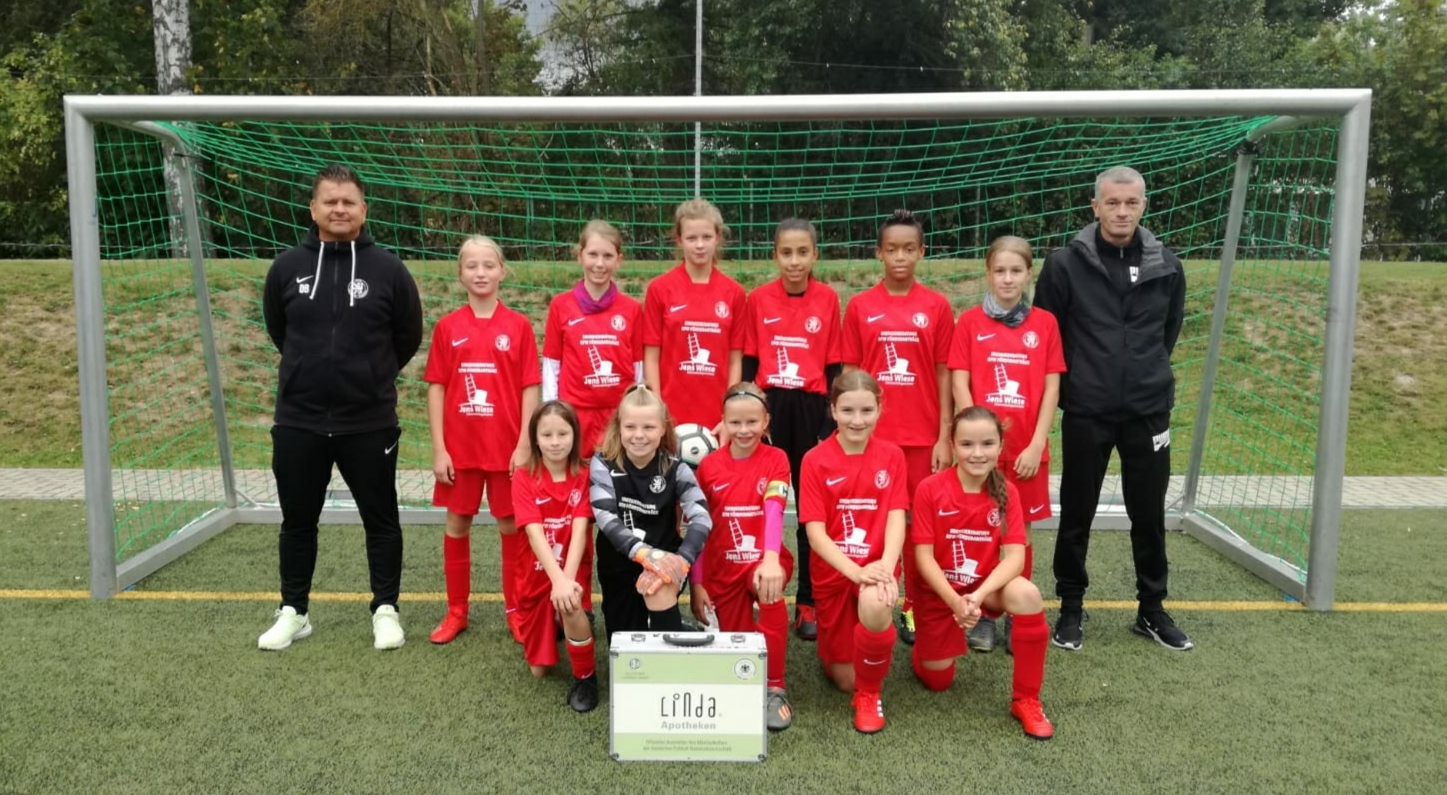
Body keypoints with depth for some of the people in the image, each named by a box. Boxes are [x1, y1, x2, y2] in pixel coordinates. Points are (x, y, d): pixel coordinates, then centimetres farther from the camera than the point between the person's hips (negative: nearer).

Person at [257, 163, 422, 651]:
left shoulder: (387, 269, -5)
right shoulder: (287, 267, 1)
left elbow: (408, 337, 6)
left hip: (370, 423, -2)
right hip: (298, 422, 2)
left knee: (380, 519, 8)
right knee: (298, 521, 12)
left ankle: (385, 610, 22)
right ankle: (293, 612, 28)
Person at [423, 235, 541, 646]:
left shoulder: (518, 325, -2)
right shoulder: (447, 326, 1)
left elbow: (530, 388, -2)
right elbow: (436, 388, 2)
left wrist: (525, 444, -8)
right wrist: (438, 448, -3)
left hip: (506, 446, -1)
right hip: (459, 446, 2)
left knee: (512, 527, 7)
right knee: (457, 525, 11)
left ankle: (516, 610, 21)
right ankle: (456, 610, 25)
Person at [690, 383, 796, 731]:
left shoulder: (776, 459, -6)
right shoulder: (709, 465, -1)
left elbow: (774, 511, -24)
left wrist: (770, 559, -41)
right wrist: (696, 584, -3)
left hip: (763, 561, -2)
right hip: (721, 568, 2)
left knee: (769, 586, -36)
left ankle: (775, 688, -23)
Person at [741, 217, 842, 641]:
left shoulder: (828, 298, 0)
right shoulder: (758, 298, 0)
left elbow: (834, 365, 3)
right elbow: (749, 361, 5)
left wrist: (833, 419, 0)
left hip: (812, 409, 0)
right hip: (769, 407, 0)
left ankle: (809, 602, 16)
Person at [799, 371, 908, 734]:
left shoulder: (892, 456, -1)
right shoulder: (815, 460, -8)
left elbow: (896, 517, -9)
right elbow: (815, 533, -12)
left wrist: (886, 565, -27)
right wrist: (855, 571, -27)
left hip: (877, 566, 0)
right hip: (833, 570, 0)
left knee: (876, 606, -37)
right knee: (844, 679, 5)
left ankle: (870, 694, -10)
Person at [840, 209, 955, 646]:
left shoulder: (937, 306, 1)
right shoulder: (859, 306, 2)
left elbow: (944, 373, 2)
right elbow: (849, 374, 5)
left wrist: (944, 437, -1)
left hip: (922, 435, 0)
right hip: (872, 434, 0)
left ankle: (916, 608, 19)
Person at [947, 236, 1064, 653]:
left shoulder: (1044, 323, 3)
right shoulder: (970, 321, 0)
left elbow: (1051, 388, 1)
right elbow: (960, 385, -3)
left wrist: (1036, 445, -6)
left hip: (1027, 449, 1)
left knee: (1020, 533, 8)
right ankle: (980, 614, 18)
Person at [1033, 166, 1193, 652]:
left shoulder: (1166, 267, 2)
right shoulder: (1065, 265, -7)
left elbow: (1170, 330, 16)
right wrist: (1074, 384, 5)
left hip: (1148, 412, 2)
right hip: (1086, 414, -2)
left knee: (1150, 516, 11)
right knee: (1076, 516, 7)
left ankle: (1152, 610, 27)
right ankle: (1071, 608, 23)